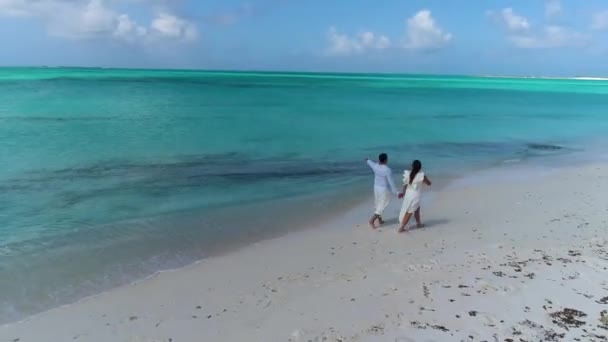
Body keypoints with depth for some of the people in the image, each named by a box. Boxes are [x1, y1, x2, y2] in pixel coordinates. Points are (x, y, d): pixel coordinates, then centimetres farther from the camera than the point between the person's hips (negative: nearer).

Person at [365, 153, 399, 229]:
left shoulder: (375, 166, -6)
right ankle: (372, 220, -7)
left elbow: (370, 163, 19)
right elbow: (391, 183, -22)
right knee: (382, 206, 2)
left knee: (378, 204, 20)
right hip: (385, 189, -7)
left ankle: (380, 220, 33)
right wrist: (396, 193, -13)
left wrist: (367, 160, 43)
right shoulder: (388, 170, -25)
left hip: (376, 187, 7)